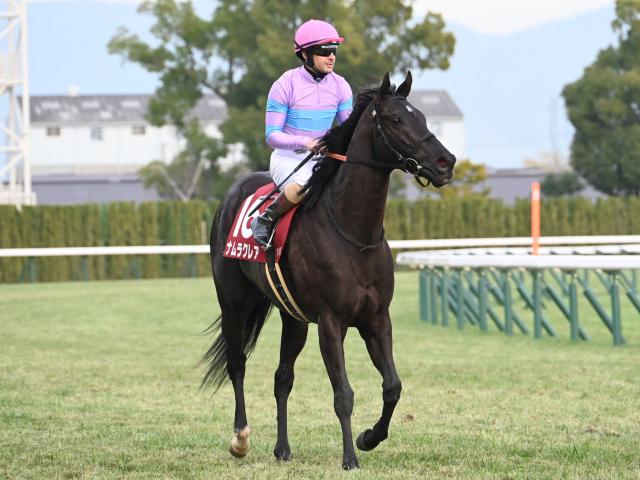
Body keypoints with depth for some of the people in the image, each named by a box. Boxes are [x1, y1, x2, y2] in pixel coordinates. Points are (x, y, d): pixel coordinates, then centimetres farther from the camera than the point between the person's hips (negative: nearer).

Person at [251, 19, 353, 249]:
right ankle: (265, 220, -13)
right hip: (288, 158, -5)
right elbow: (272, 136, -12)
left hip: (322, 159, 5)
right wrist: (304, 142, -30)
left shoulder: (339, 86, 2)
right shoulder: (285, 85, -11)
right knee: (304, 185, -38)